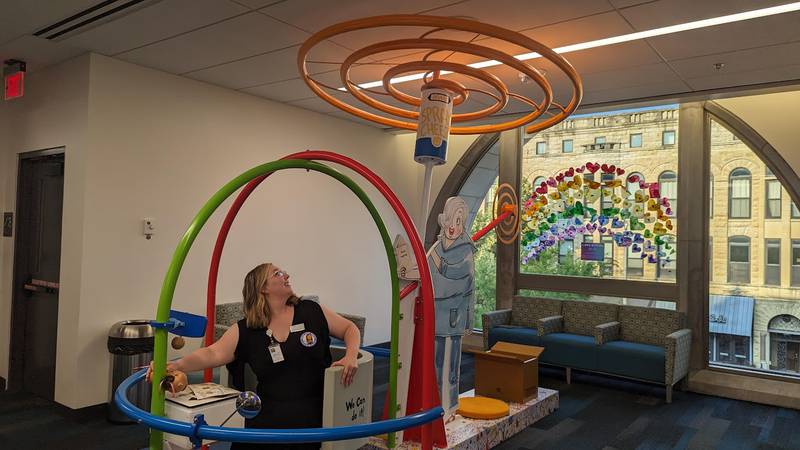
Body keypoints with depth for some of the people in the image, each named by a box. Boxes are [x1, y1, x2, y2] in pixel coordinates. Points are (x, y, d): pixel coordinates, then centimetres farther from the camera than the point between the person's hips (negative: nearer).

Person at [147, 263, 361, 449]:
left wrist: (351, 355, -10)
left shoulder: (312, 311, 2)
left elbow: (350, 329, 8)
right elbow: (212, 353, -8)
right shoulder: (245, 331, 2)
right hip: (269, 416, 1)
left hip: (315, 414, -1)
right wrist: (177, 365, -24)